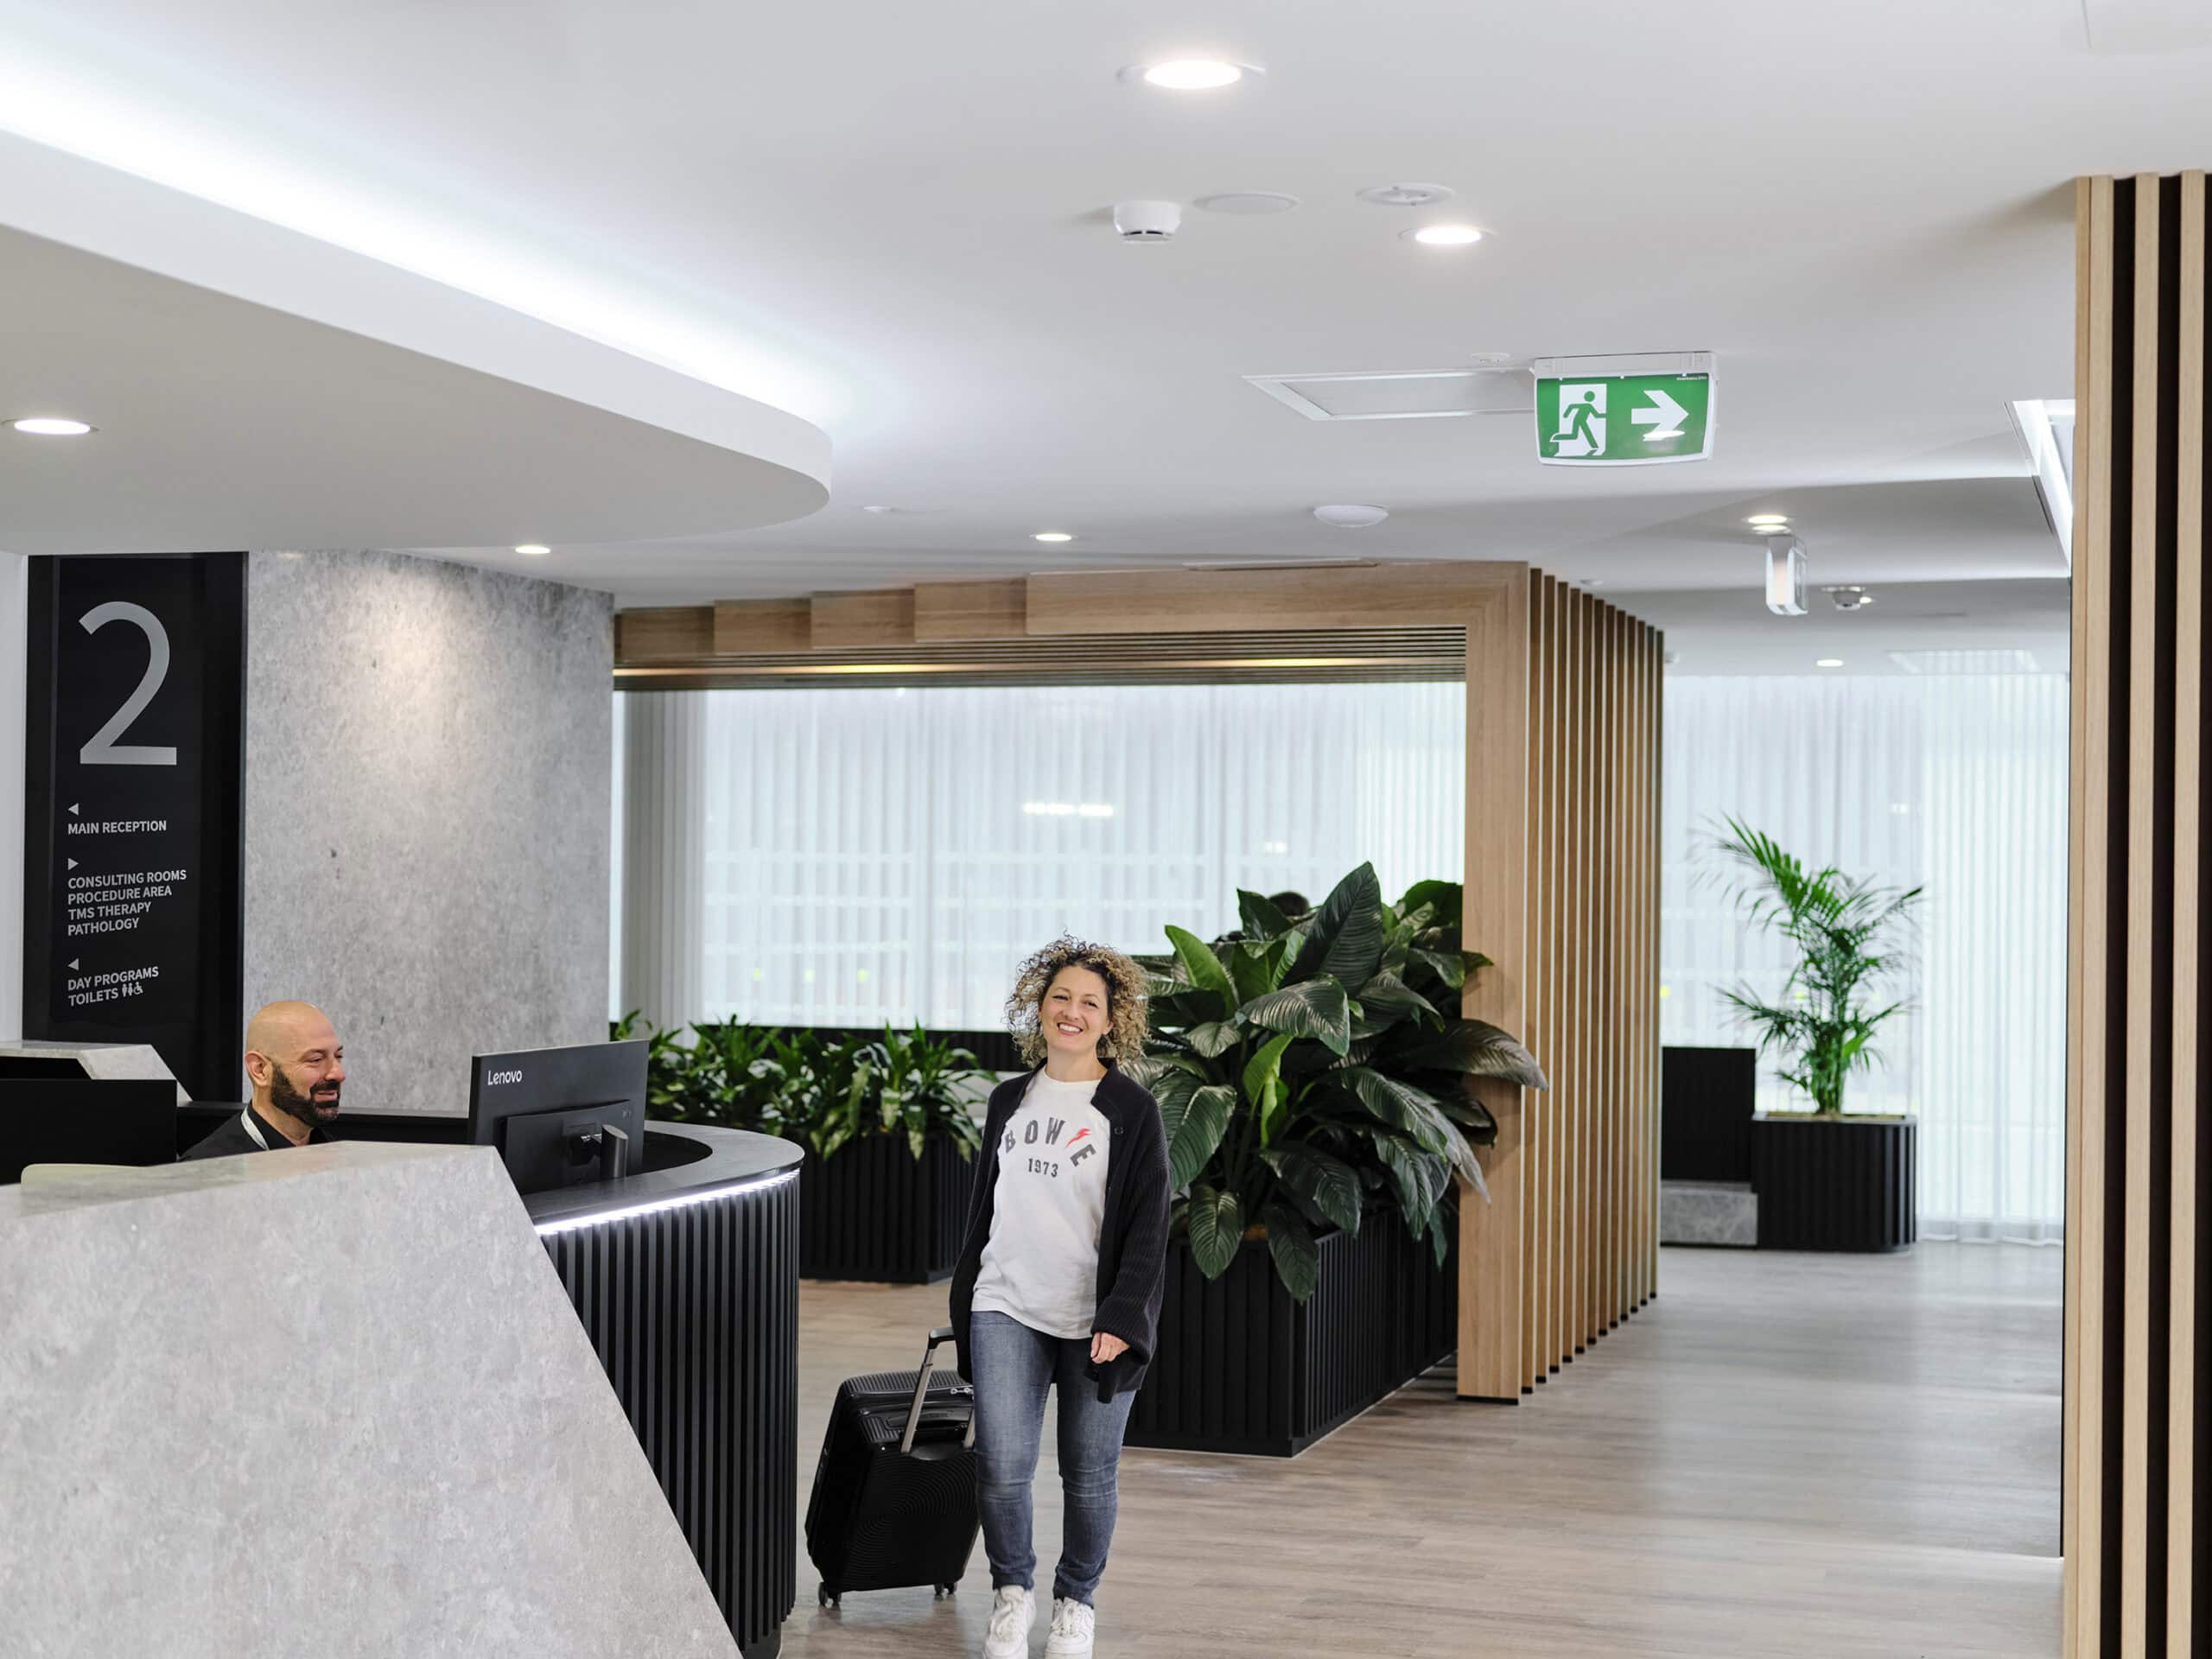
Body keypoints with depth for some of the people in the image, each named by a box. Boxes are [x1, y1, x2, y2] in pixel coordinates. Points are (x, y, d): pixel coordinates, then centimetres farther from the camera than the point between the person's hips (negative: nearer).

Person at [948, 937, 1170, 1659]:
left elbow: (1147, 1226, -7)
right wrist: (964, 1299, 17)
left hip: (1094, 1321, -3)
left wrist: (1122, 1320, -15)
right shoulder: (1008, 1101, 10)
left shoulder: (1132, 1111, -4)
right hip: (1007, 1309, 3)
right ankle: (1012, 1593, 17)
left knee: (1089, 1474, 6)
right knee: (1001, 1465, -7)